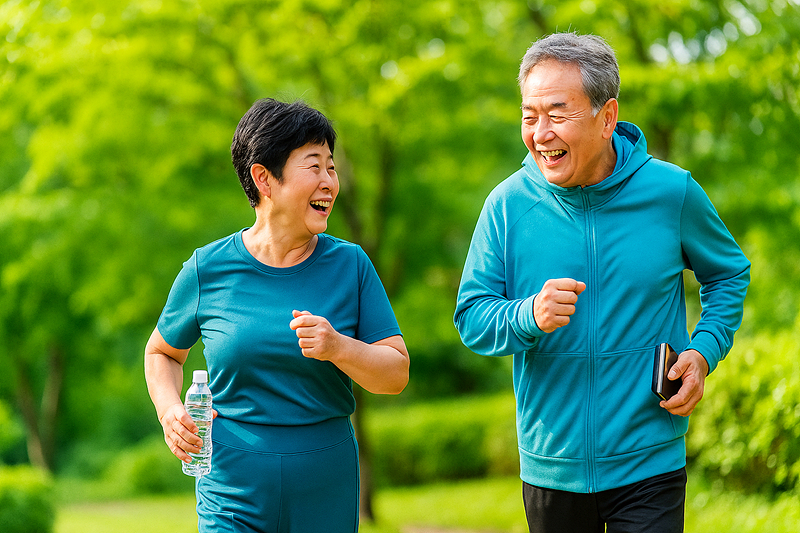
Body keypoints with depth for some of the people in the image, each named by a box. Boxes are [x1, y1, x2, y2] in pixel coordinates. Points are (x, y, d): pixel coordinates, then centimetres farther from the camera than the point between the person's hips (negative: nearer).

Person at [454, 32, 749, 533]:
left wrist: (704, 352, -4)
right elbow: (471, 318, -4)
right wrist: (529, 317, -25)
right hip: (550, 467, 2)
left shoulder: (672, 192, -5)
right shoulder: (509, 204, -5)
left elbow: (730, 273, 12)